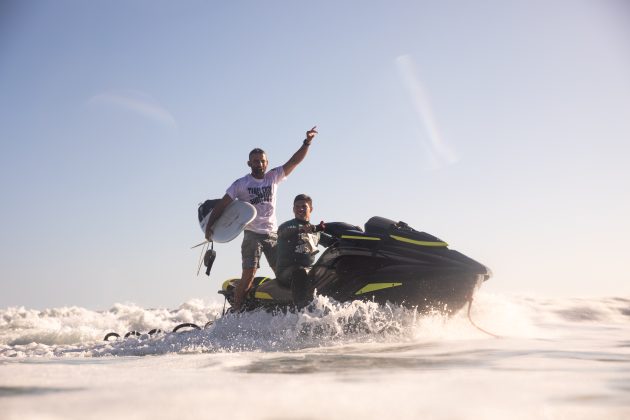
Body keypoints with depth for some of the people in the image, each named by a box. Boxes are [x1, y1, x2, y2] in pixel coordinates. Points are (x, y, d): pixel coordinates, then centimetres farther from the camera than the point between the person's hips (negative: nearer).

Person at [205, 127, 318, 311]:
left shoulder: (273, 177, 9)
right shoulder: (241, 184, 2)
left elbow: (294, 161, 2)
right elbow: (222, 204, 1)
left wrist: (307, 143, -10)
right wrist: (209, 226, -8)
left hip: (273, 234, 4)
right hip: (252, 235, -3)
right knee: (248, 276, -13)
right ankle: (235, 312, -11)